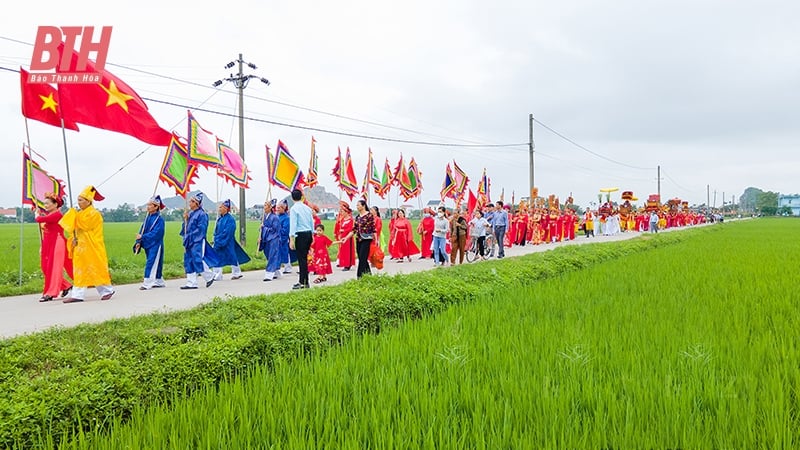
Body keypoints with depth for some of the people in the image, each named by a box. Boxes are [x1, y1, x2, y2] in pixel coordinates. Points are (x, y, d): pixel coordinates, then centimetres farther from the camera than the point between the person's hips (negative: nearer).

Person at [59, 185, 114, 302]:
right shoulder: (81, 213, 14)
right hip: (81, 247, 8)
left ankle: (107, 290, 10)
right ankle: (77, 295, 7)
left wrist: (75, 214, -10)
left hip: (91, 248, -8)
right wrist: (75, 238, -1)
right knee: (80, 271, 5)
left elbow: (83, 225, -21)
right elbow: (75, 228, 18)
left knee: (96, 269, -3)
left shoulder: (94, 214, -11)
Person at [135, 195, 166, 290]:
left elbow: (155, 233, -21)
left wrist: (142, 237, -24)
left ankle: (147, 283, -10)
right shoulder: (148, 217, 10)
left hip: (155, 245, -8)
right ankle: (159, 282, 24)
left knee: (151, 263, -10)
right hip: (148, 244, 8)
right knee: (155, 264, 14)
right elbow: (142, 230, 9)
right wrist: (139, 242, -2)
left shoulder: (159, 219, -13)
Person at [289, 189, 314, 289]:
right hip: (309, 234, 7)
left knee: (301, 258, -4)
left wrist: (291, 239, -13)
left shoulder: (294, 209, -8)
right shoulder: (307, 208, 11)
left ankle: (302, 282, -2)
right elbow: (312, 222, 13)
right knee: (304, 258, 13)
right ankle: (304, 282, 17)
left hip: (301, 235, -7)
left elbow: (293, 224, -13)